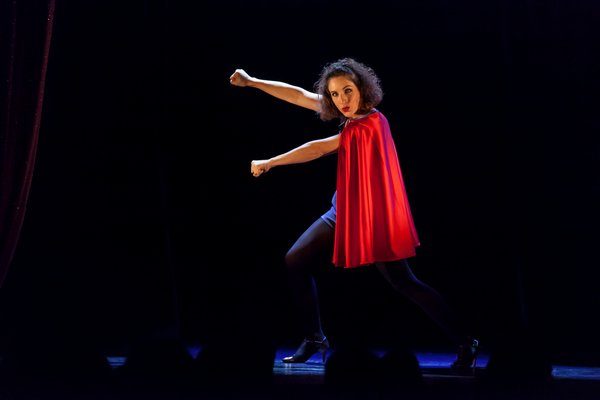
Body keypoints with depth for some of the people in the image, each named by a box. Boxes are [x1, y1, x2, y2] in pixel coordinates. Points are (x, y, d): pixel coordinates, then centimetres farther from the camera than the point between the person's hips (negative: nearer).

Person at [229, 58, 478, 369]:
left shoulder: (368, 125, -21)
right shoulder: (354, 113, 2)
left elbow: (318, 149, -15)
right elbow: (301, 96, 7)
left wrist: (268, 163, -5)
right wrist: (251, 82, 8)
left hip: (372, 214, -9)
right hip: (344, 210, 9)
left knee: (403, 282, -9)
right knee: (296, 261, 4)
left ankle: (464, 343, 1)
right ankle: (314, 340, 13)